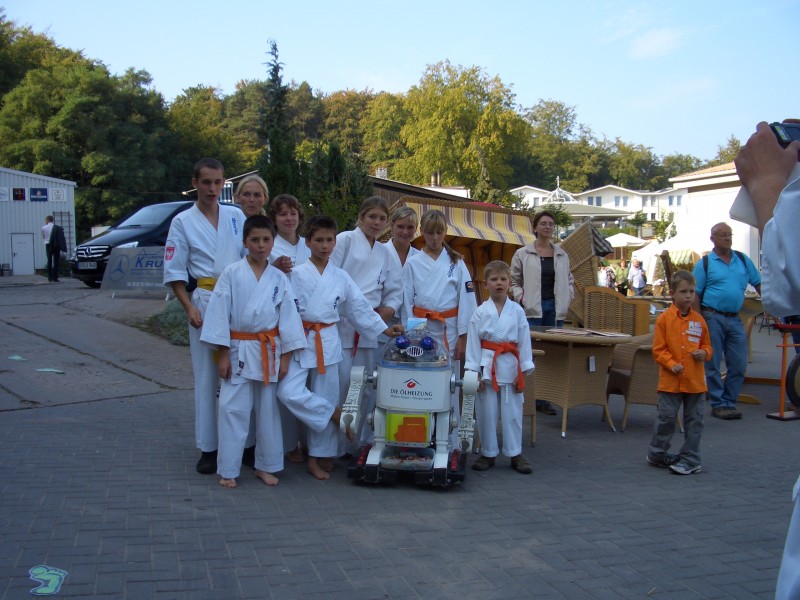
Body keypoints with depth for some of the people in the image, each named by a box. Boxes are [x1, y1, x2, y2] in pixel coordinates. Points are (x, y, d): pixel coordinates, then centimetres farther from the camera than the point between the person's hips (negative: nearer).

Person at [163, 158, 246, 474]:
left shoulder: (236, 216, 10)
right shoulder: (183, 222, 3)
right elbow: (174, 272, 1)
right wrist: (189, 307, -9)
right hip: (205, 303, -2)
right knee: (207, 376, 1)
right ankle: (208, 448, 10)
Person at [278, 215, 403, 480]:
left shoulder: (341, 277, 7)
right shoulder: (297, 274, -2)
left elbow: (360, 307, 13)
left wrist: (384, 329, 10)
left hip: (328, 343, 3)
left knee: (326, 399, 6)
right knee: (288, 392, -20)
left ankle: (318, 458, 19)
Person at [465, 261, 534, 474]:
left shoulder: (517, 311, 1)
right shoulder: (480, 312, -1)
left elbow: (524, 341, 2)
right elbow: (473, 342, -2)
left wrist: (523, 370, -1)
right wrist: (475, 372, -6)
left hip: (510, 366, 1)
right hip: (487, 366, 0)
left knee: (512, 412, 6)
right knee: (486, 412, 6)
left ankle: (515, 454, 18)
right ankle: (488, 453, 19)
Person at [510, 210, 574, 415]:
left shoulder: (562, 255, 12)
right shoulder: (522, 254, 1)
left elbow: (569, 281, 19)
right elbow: (514, 282, 4)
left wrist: (566, 300, 4)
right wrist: (522, 299, -9)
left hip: (555, 308, 4)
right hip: (532, 309, -3)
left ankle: (545, 398, 11)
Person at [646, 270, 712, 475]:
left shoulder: (699, 320, 6)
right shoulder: (664, 319, -5)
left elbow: (707, 346, 15)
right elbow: (658, 349, -5)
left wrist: (704, 353, -7)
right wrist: (672, 364, -18)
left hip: (696, 380, 3)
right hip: (670, 380, -3)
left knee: (694, 421, 8)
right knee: (666, 418, 3)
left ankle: (690, 460, 18)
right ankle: (656, 454, 21)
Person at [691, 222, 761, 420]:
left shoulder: (743, 260, 11)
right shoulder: (705, 263, -1)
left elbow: (758, 284, 16)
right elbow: (696, 294, -3)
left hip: (735, 319, 4)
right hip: (713, 318, -4)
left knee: (739, 365, 4)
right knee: (713, 365, 0)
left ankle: (729, 402, 16)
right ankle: (718, 405, 9)